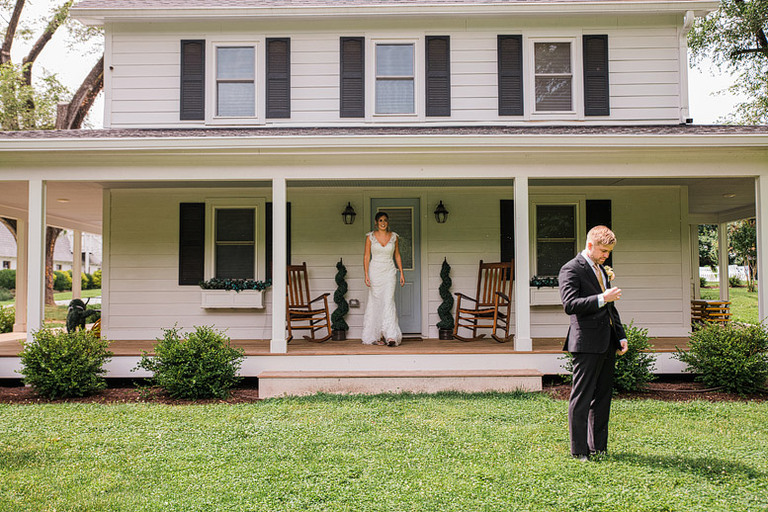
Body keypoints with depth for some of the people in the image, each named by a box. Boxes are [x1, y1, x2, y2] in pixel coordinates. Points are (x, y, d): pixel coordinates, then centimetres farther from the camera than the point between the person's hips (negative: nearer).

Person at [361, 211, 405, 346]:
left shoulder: (394, 236, 4)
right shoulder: (370, 237, -1)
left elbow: (397, 255, 12)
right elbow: (366, 256, -1)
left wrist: (401, 273, 7)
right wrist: (366, 275, -9)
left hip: (389, 272, 0)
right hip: (375, 271, 0)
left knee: (388, 301, -11)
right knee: (375, 303, 4)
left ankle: (391, 336, -16)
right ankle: (374, 336, 15)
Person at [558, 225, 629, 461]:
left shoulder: (601, 270, 19)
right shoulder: (571, 270, -8)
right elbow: (570, 304, -19)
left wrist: (620, 336, 17)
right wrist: (602, 299, -24)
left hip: (607, 343, 9)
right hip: (587, 343, -8)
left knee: (603, 395, 13)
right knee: (581, 397, -2)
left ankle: (598, 447, 23)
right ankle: (579, 450, 6)